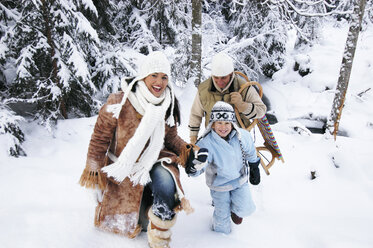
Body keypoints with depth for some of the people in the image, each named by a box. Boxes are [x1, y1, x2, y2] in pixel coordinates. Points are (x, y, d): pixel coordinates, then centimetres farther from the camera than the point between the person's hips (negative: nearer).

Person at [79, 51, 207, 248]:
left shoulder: (168, 106, -6)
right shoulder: (119, 102, -18)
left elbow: (171, 138, 5)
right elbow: (100, 137, -9)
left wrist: (187, 150, -14)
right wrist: (94, 170, -6)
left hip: (155, 161, 2)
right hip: (124, 167, -1)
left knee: (166, 185, -32)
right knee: (142, 222, 5)